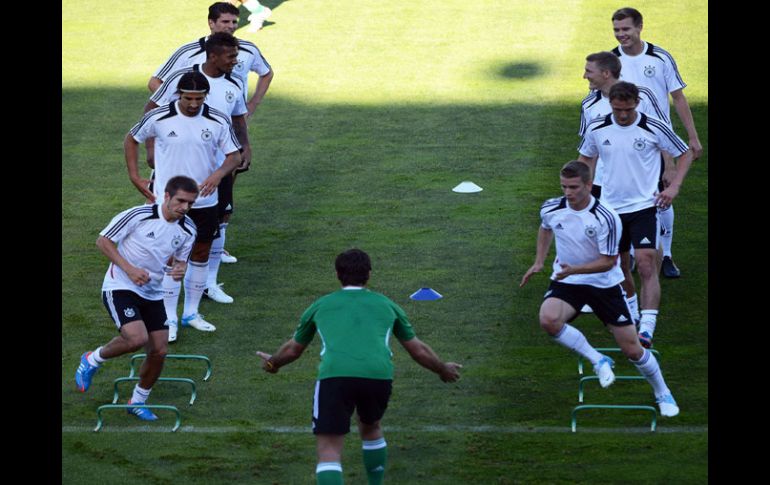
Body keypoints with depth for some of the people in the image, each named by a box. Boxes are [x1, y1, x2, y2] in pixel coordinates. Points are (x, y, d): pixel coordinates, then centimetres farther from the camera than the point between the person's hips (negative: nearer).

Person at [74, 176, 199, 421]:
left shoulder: (188, 230, -1)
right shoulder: (138, 215, -19)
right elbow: (103, 241, -11)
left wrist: (180, 269, -11)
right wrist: (129, 269, -22)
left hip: (153, 294, 6)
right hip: (119, 288, -6)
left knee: (159, 350, 0)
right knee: (137, 338, -26)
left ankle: (138, 401, 24)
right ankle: (92, 360, 2)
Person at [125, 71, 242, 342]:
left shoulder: (218, 121, -7)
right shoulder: (158, 118, -11)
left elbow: (235, 156, -2)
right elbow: (131, 140, 6)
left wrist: (218, 174, -23)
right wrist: (135, 178, 2)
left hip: (204, 201, 3)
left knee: (201, 255, 12)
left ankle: (191, 313, 27)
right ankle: (169, 319, 7)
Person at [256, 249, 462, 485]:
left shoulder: (320, 306, 25)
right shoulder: (386, 305, 26)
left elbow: (293, 350, 39)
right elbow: (419, 351, 35)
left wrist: (272, 363, 61)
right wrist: (444, 370, 54)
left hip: (335, 376, -2)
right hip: (379, 375, 2)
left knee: (329, 453, -3)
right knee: (371, 428, 32)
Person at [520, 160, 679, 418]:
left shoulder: (607, 218, -22)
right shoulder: (551, 209, -8)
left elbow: (608, 262, -17)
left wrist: (573, 269, -29)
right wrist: (539, 262, 9)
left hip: (604, 284, -2)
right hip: (565, 282, 3)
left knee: (632, 350, 0)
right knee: (549, 320, -33)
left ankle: (663, 395, 28)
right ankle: (598, 361, -13)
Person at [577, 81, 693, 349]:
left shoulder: (654, 128, -10)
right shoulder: (596, 129, -2)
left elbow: (685, 154, 3)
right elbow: (586, 157, 18)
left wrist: (674, 187, -8)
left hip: (644, 206, -4)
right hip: (610, 207, 4)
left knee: (646, 265, -17)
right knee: (619, 266, 13)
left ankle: (646, 328, -23)